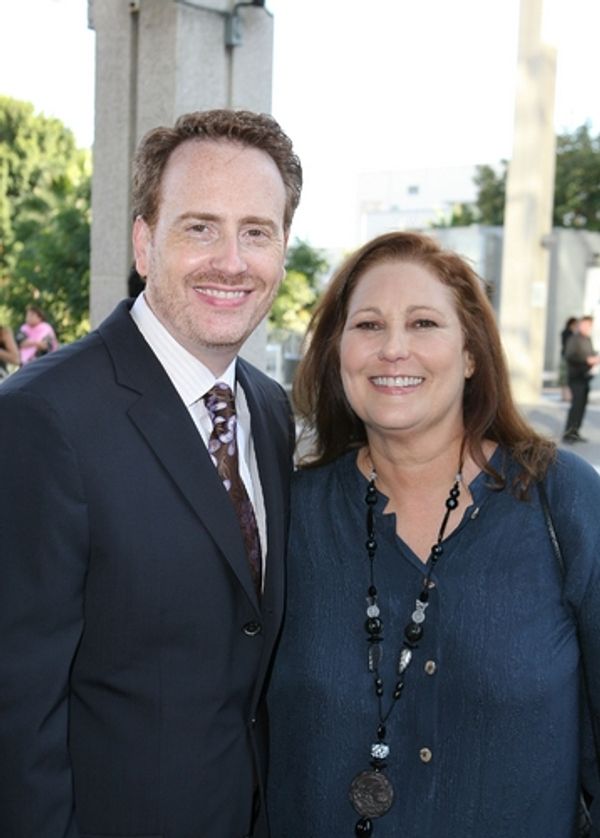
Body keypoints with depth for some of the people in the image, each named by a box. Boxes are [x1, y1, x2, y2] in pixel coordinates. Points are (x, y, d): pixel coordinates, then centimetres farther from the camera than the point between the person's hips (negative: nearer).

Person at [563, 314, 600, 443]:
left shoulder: (588, 340, 16)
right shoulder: (574, 339, -11)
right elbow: (569, 356, -21)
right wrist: (588, 360, -23)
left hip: (585, 376, 8)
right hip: (576, 377, -8)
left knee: (582, 405, 7)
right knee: (577, 404, -13)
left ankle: (575, 432, 13)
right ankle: (568, 434, -10)